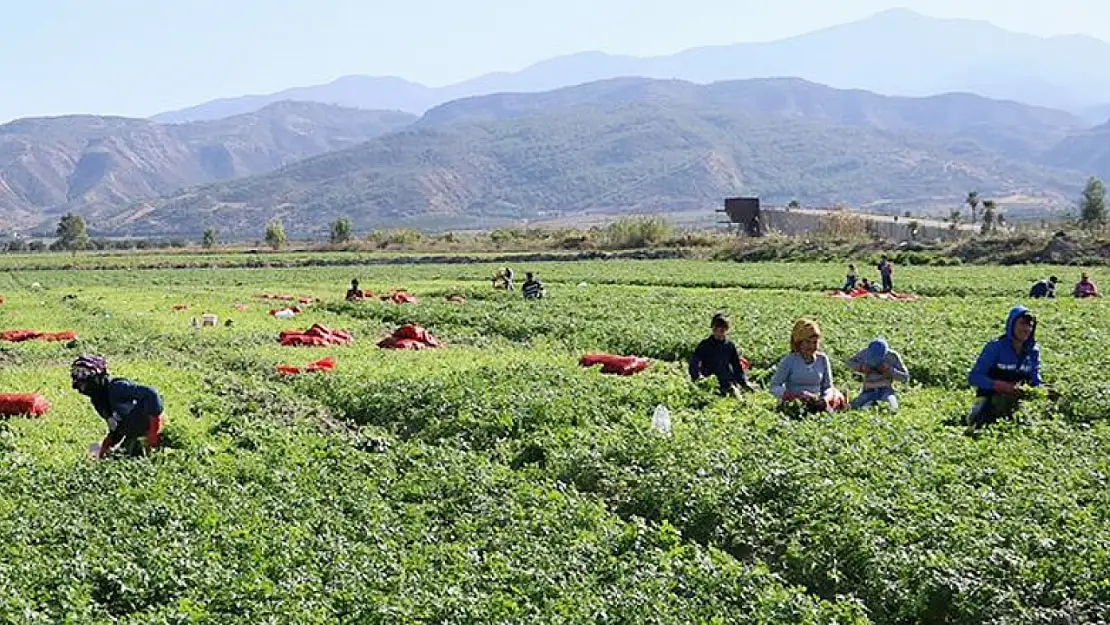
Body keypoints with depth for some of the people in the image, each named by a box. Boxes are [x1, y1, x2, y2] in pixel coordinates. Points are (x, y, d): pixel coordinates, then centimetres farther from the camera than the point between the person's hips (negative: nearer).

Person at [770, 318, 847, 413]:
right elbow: (774, 387, -1)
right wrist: (797, 395, -16)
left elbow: (828, 387, 16)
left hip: (816, 405, 4)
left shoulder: (822, 359, 9)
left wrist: (825, 398, -9)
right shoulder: (789, 361, -1)